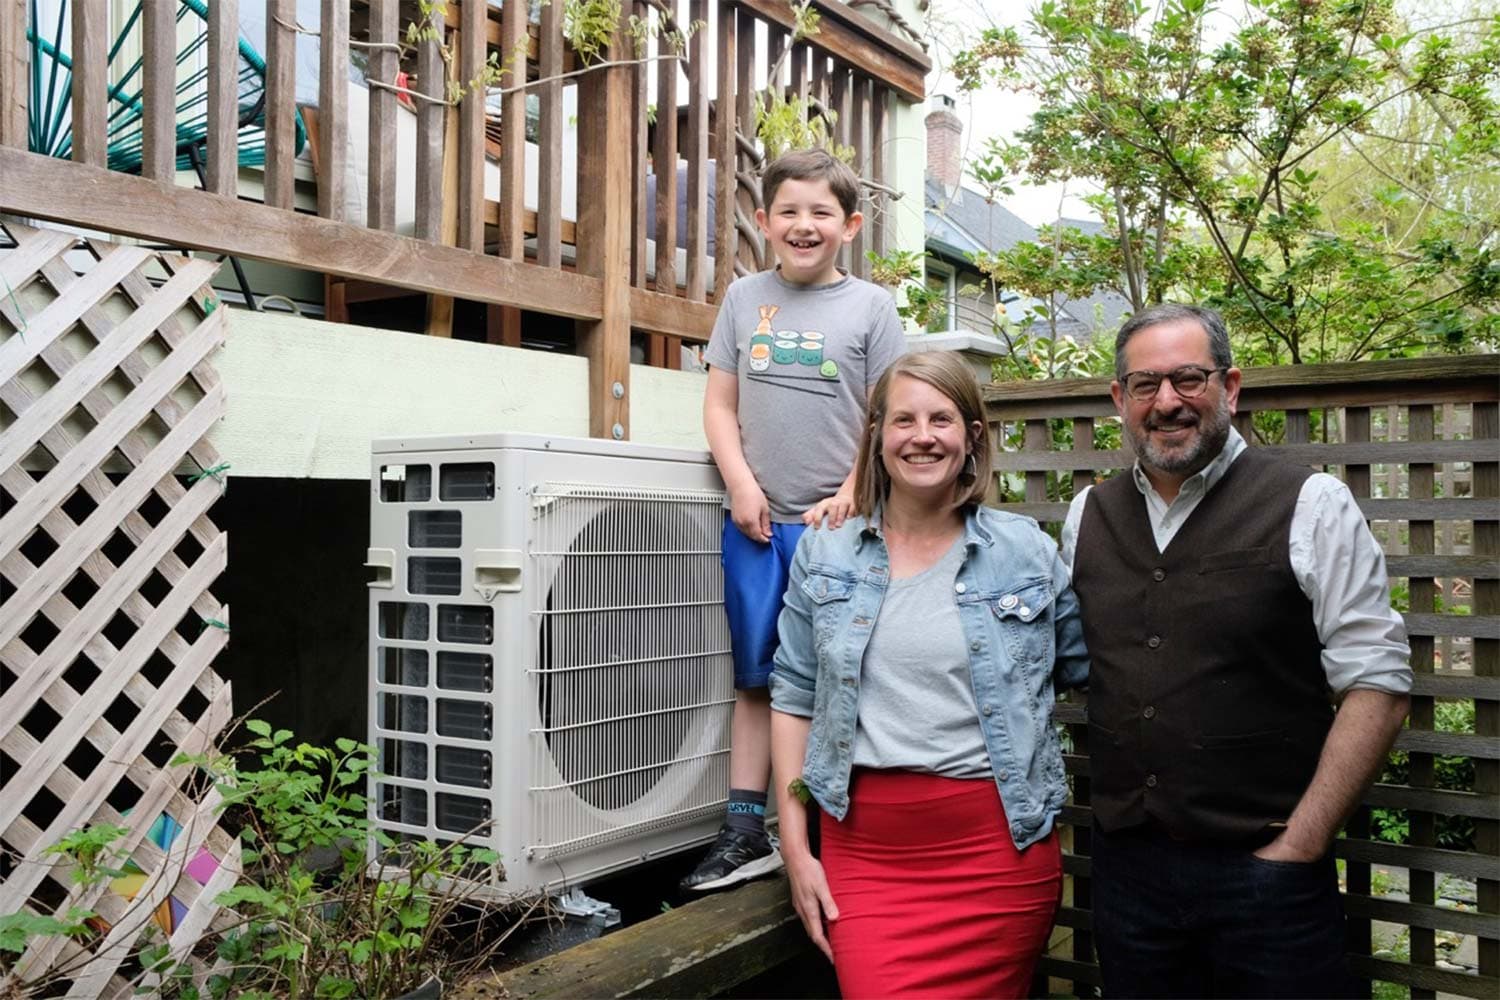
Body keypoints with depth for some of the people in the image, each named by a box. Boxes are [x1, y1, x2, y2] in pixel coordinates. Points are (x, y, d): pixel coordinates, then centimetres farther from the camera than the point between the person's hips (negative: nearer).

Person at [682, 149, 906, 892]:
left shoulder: (870, 306, 2)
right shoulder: (745, 298, 9)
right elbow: (720, 403, 8)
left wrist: (849, 499, -11)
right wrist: (742, 486, -5)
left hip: (837, 523, -2)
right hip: (757, 522, 3)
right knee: (756, 679, 10)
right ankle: (745, 832, 18)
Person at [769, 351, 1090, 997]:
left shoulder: (1028, 552, 1)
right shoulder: (824, 555, 5)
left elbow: (1097, 674, 11)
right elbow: (795, 698, 7)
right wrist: (795, 847, 4)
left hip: (1000, 847, 0)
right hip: (863, 847, 1)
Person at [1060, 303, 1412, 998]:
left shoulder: (1311, 506, -6)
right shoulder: (1086, 517, 7)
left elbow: (1376, 685, -8)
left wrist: (1298, 848, -11)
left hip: (1265, 873, -3)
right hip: (1125, 864, 4)